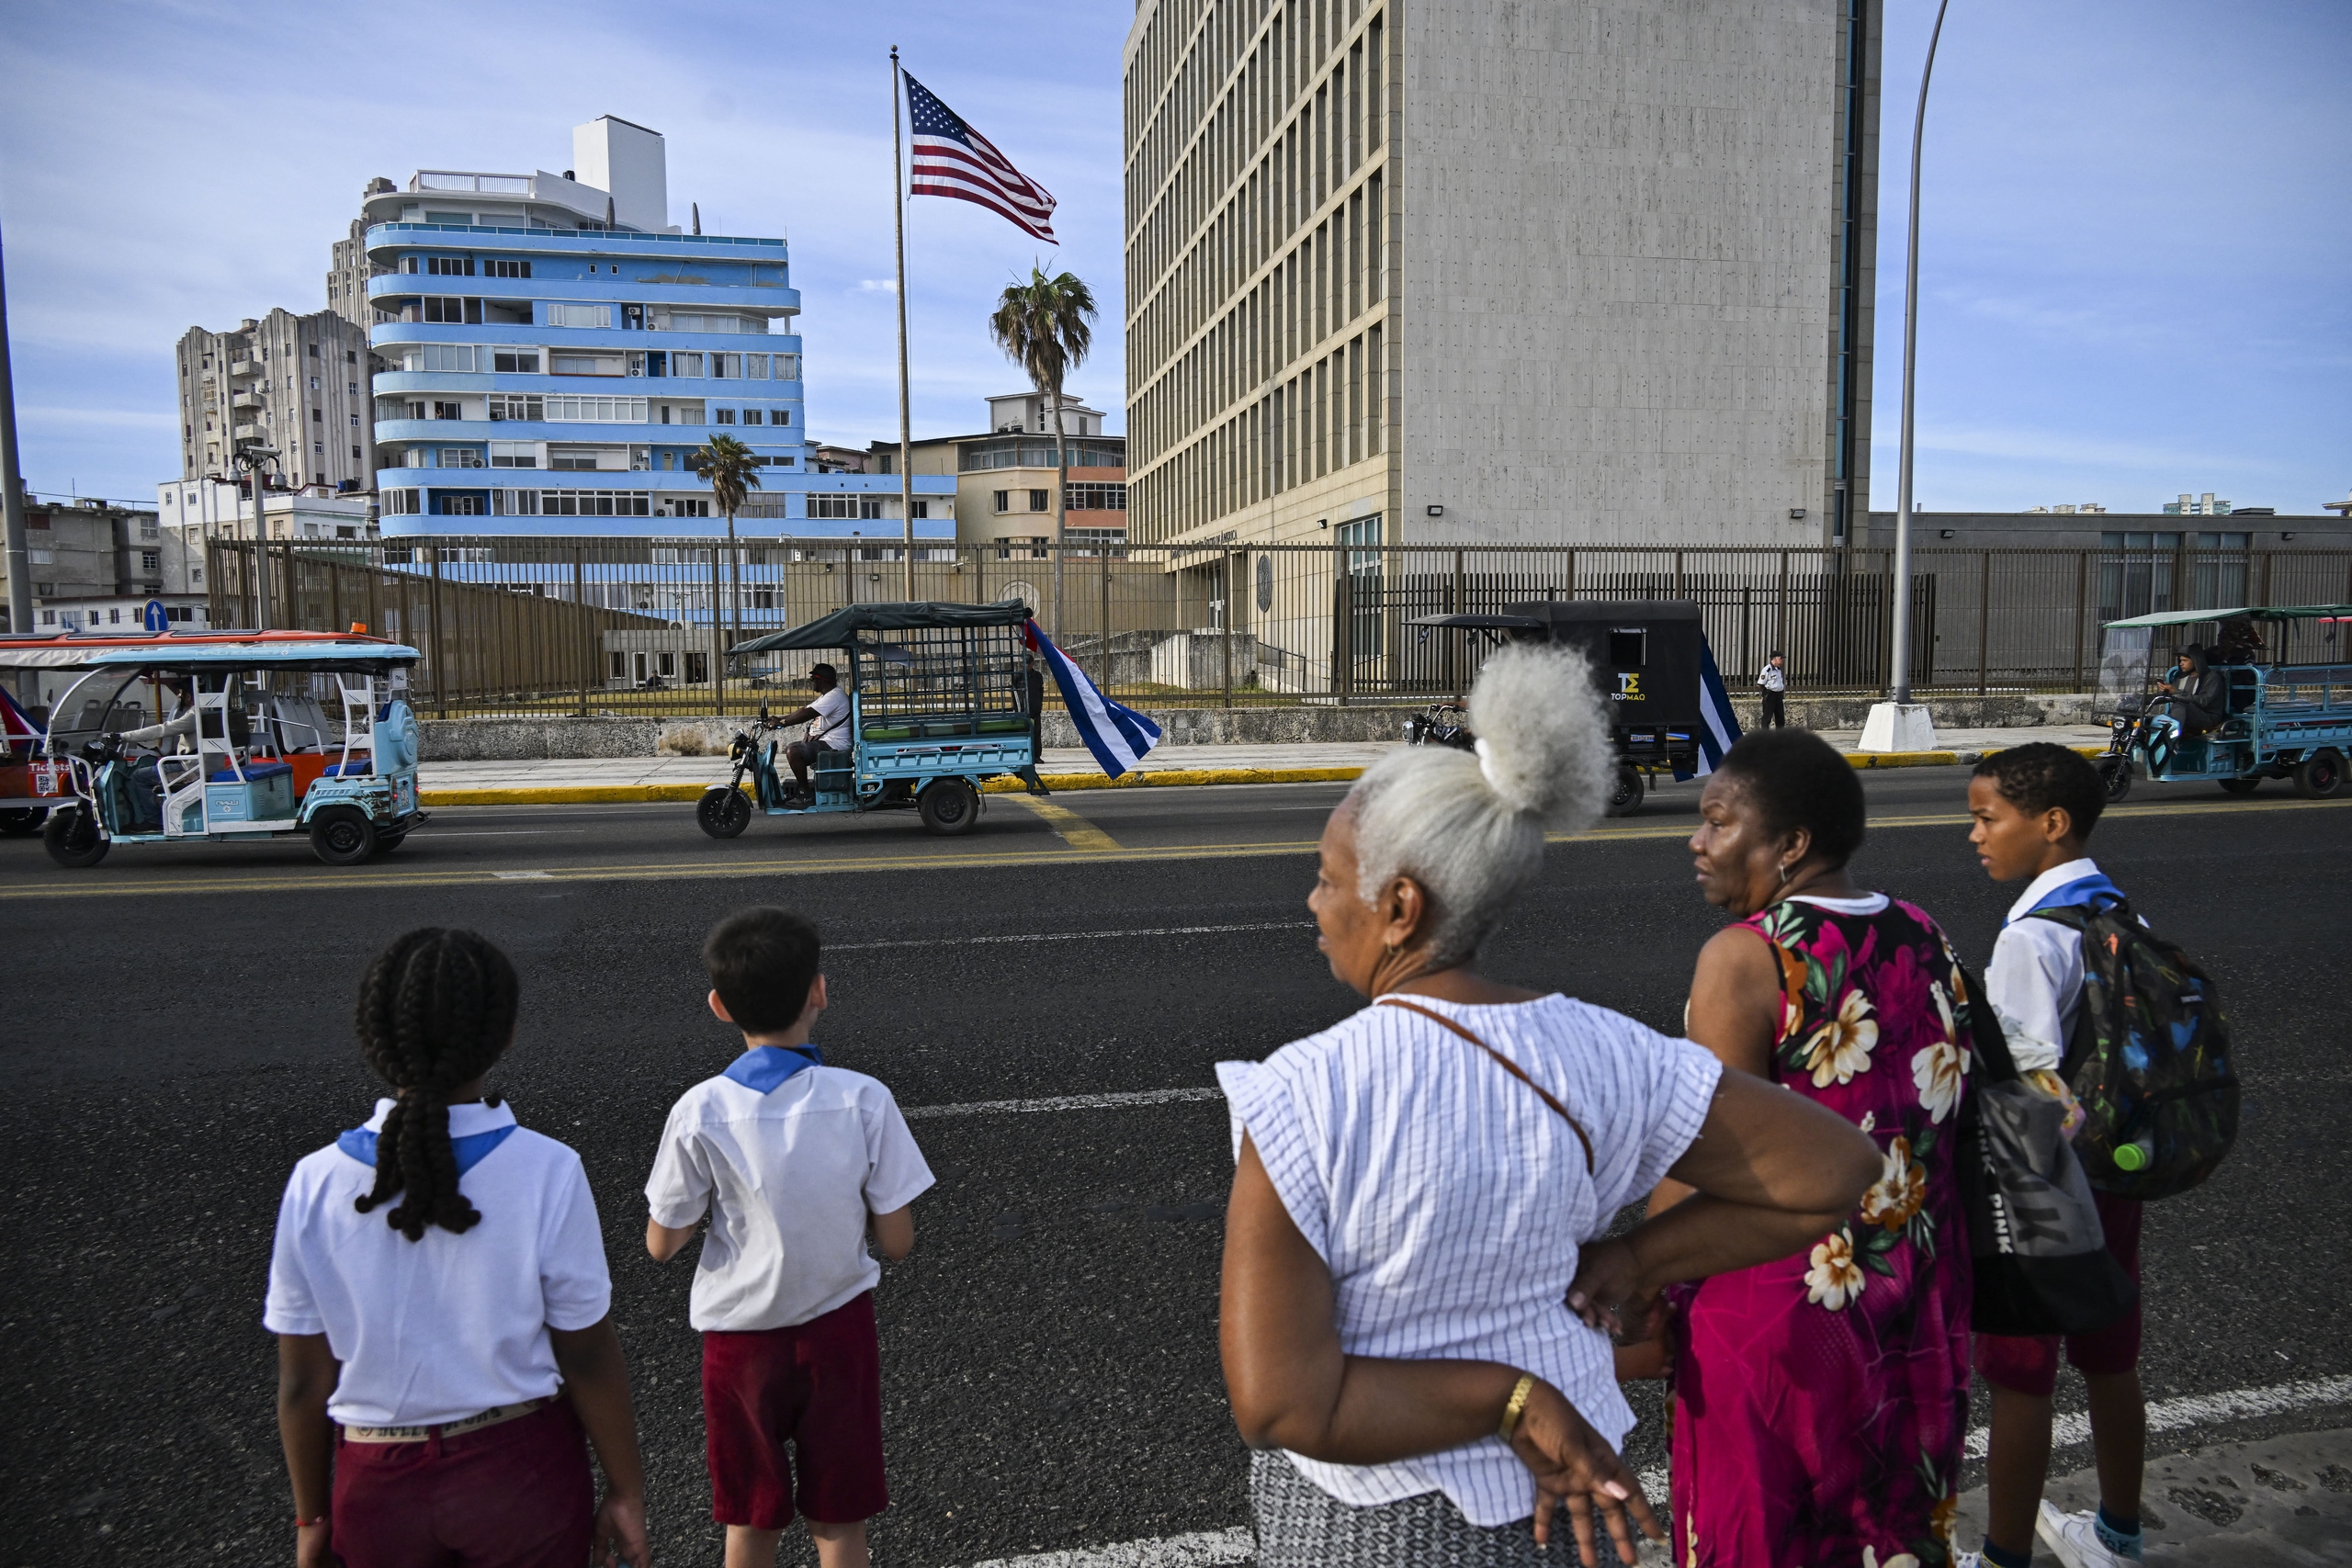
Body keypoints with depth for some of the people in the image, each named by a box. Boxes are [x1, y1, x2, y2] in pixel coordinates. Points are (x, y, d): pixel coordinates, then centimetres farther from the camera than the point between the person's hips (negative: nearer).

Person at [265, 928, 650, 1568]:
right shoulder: (546, 1172, -21)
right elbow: (588, 1359, -13)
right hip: (522, 1468, -2)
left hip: (376, 1485, 2)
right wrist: (626, 1491, 1)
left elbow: (303, 1382, -5)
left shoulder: (315, 1184, -14)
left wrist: (311, 1517, 10)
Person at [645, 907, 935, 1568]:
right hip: (839, 1327, 0)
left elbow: (662, 1244, -8)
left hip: (740, 1335, 0)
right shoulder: (864, 1100, -19)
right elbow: (897, 1241, -12)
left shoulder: (700, 1113, -19)